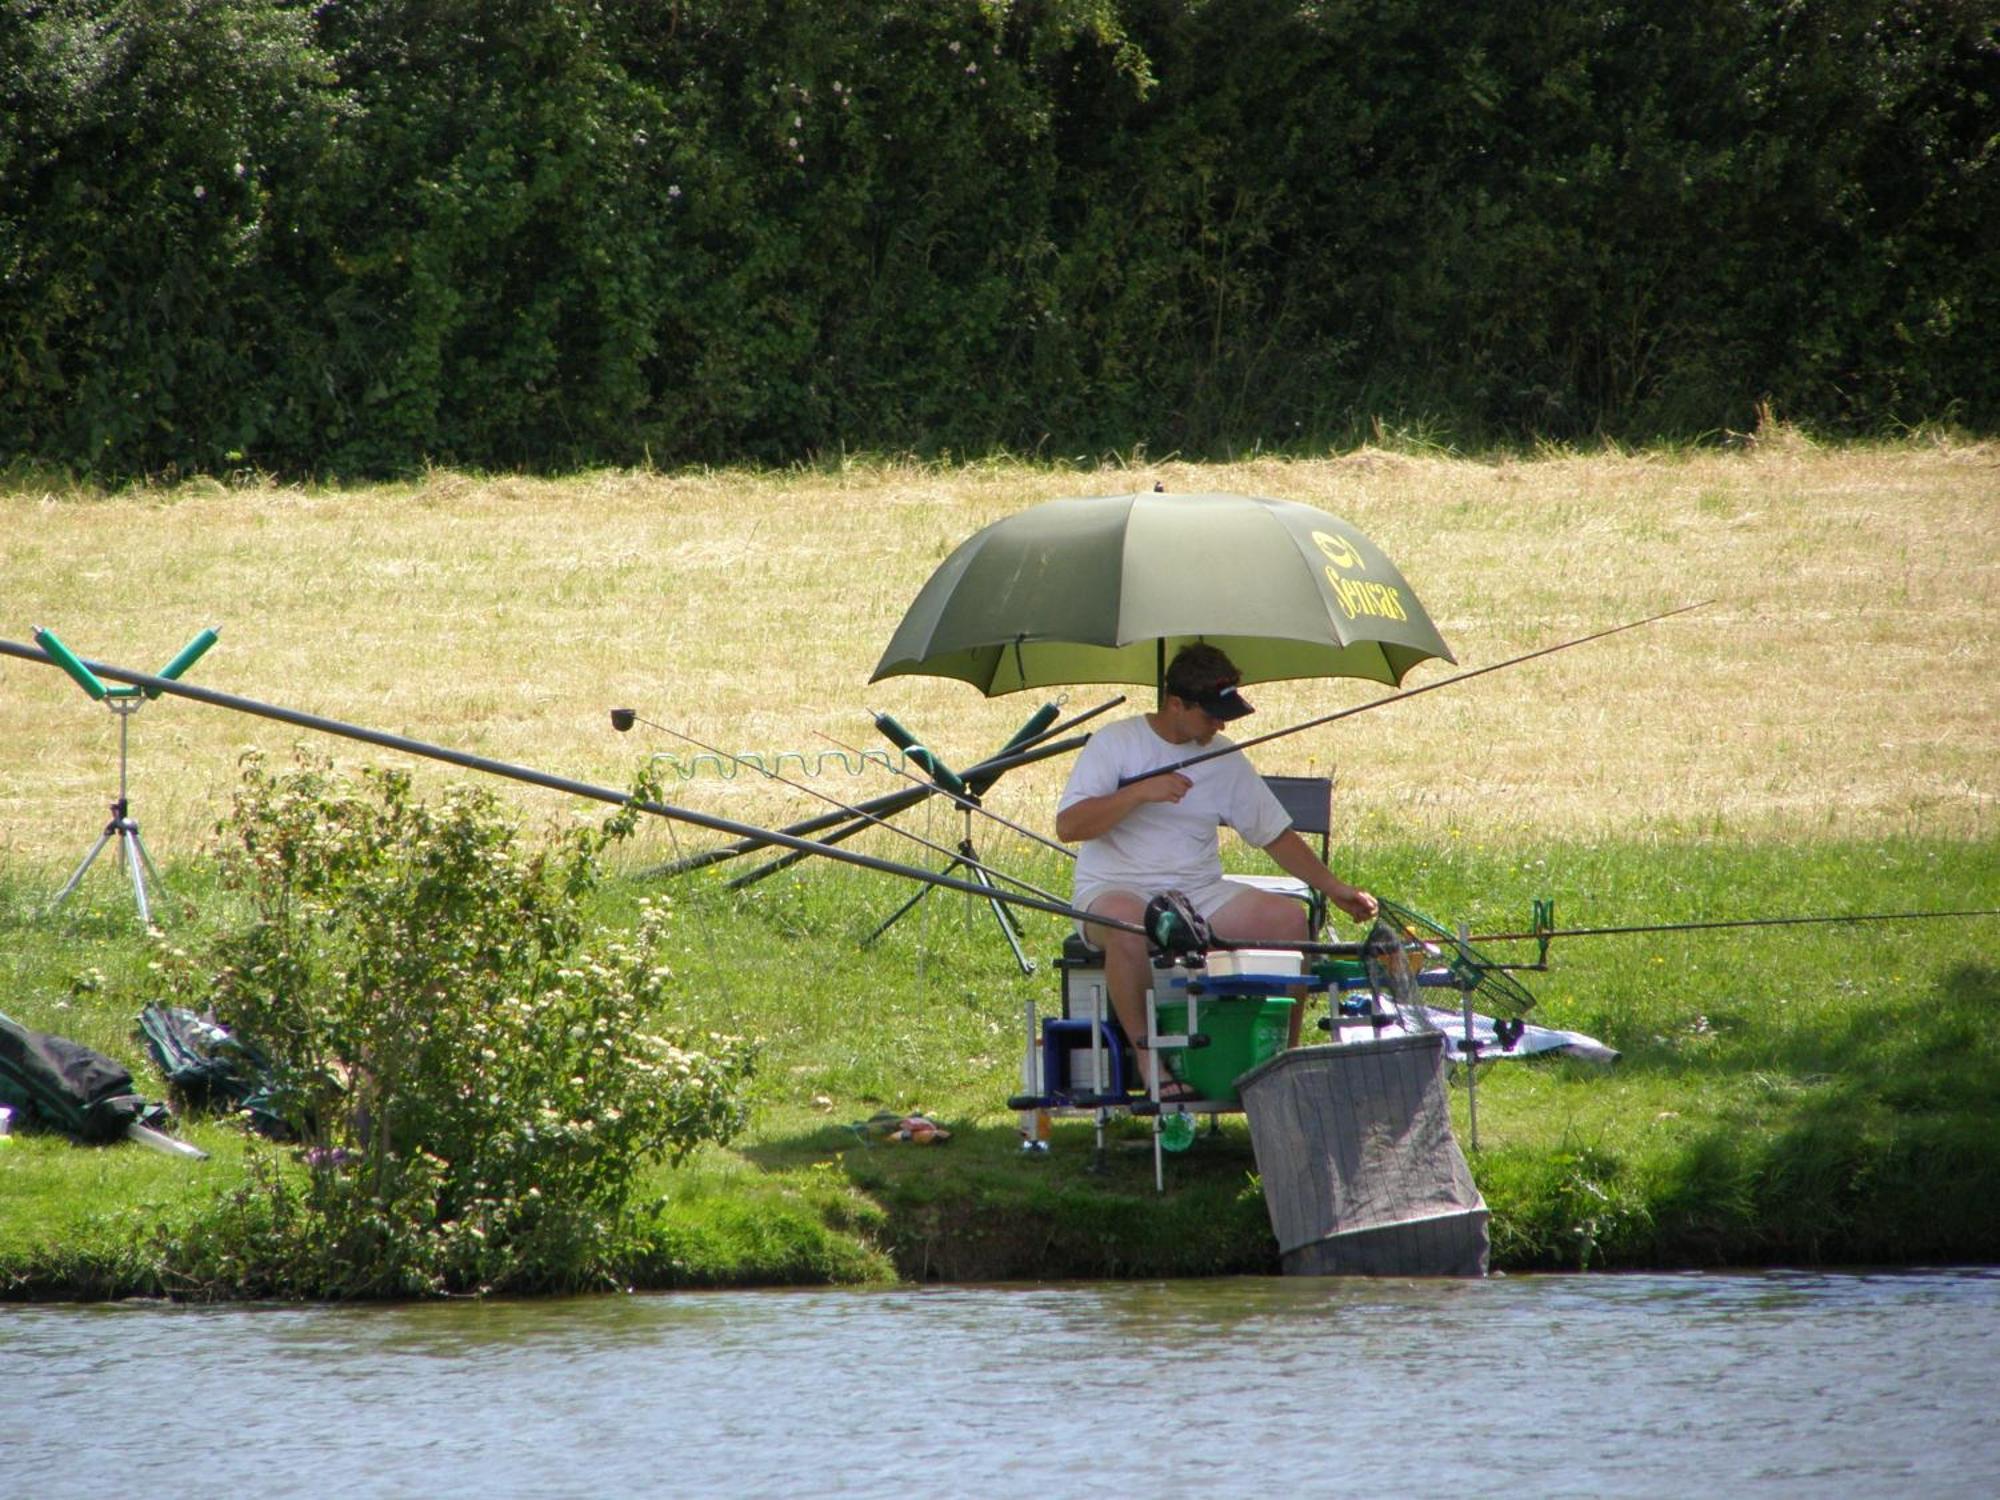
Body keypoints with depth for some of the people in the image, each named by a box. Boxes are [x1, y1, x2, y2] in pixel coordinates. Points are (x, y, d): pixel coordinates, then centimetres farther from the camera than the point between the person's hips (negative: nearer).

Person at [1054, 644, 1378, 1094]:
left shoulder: (1226, 761, 10)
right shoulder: (1114, 743, -3)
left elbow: (1277, 836, 16)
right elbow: (1067, 826, -12)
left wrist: (1335, 889, 7)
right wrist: (1140, 793, -21)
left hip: (1200, 896, 5)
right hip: (1115, 890, -5)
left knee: (1288, 918, -19)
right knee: (1128, 922, -41)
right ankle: (1147, 1058, -30)